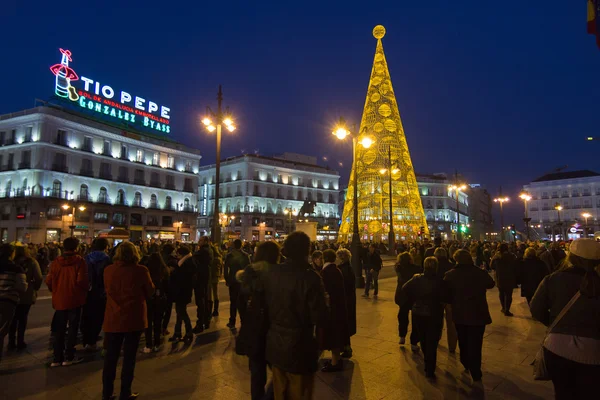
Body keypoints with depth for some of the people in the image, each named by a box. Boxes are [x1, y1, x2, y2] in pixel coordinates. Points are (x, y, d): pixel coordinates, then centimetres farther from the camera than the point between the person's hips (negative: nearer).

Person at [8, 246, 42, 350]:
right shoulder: (32, 262, -7)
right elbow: (39, 278, -12)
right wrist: (34, 289, 3)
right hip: (26, 295, -1)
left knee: (13, 319, 16)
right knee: (22, 319, 12)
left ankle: (11, 342, 20)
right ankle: (20, 342, 15)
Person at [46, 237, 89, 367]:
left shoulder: (56, 261, 1)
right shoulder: (79, 260, -12)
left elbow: (49, 281, 1)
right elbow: (82, 280, -19)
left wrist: (55, 291, 18)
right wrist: (86, 289, 1)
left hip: (59, 299, 4)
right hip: (74, 299, -4)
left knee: (59, 329, 14)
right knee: (73, 328, 8)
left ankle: (57, 358, 18)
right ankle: (69, 357, 12)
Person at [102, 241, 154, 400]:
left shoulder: (108, 270, -4)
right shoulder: (141, 270, -14)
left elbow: (107, 291, 12)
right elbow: (150, 291, -1)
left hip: (113, 319, 3)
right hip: (134, 319, -3)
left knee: (110, 356, 15)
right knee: (129, 357, 10)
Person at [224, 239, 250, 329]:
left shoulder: (229, 255, -6)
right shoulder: (245, 255, -6)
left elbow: (226, 269, -5)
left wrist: (227, 279, 5)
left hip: (232, 281, 0)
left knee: (233, 302, 9)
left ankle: (232, 322, 11)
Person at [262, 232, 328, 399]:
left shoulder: (271, 273, -7)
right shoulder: (310, 277, -23)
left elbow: (264, 305, 2)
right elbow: (319, 318, -21)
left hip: (275, 345, 5)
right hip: (299, 348, -5)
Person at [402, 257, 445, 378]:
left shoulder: (417, 278, -7)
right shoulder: (440, 281, -12)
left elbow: (405, 288, -15)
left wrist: (413, 301, -3)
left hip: (418, 313, 3)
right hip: (434, 315, -3)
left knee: (423, 340, 21)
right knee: (432, 343, 6)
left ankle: (428, 365, 40)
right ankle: (430, 370, 4)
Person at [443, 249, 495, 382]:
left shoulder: (450, 275, -11)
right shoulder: (480, 273, -14)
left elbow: (446, 296, -3)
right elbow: (491, 284, 9)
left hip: (459, 314, 2)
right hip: (477, 314, -2)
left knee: (463, 342, 22)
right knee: (474, 345, 5)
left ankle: (467, 365, 40)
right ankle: (476, 375, 10)